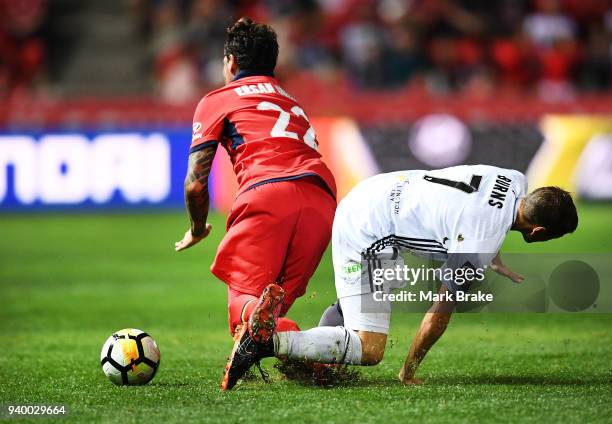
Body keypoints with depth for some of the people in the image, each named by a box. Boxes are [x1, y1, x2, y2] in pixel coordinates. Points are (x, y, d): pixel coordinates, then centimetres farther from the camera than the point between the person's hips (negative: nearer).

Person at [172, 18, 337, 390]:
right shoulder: (292, 102, 38)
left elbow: (195, 183, 14)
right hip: (323, 200, 5)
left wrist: (198, 230, 32)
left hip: (269, 192, -5)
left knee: (244, 297, -8)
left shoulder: (217, 100, 20)